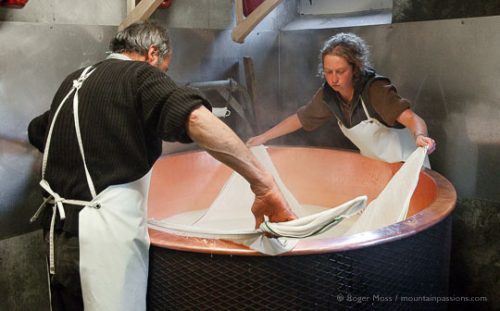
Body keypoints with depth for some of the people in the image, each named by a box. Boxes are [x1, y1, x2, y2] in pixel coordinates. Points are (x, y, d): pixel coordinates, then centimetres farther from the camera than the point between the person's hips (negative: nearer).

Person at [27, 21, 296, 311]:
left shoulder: (74, 80, 14)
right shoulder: (139, 75, -8)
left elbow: (38, 131, 32)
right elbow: (196, 118, -28)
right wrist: (264, 184, -29)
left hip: (59, 232, 8)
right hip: (105, 233, -8)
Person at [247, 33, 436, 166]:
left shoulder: (374, 89, -28)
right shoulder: (328, 94, -11)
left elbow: (411, 118, -39)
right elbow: (299, 119, 2)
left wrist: (420, 136, -61)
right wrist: (263, 138, 4)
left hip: (404, 164, -5)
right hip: (372, 165, 5)